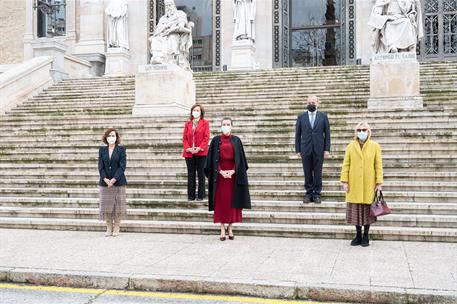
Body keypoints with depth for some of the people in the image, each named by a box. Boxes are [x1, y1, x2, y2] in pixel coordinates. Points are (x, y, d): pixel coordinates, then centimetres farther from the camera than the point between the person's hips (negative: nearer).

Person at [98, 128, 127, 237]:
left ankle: (116, 228, 10)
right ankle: (109, 228, 14)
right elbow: (100, 166, 3)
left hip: (119, 182, -2)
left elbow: (122, 166, -7)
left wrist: (114, 179, -15)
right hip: (105, 182, 3)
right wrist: (105, 179, -12)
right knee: (106, 205, 4)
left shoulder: (121, 149, 0)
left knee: (118, 204, 1)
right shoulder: (102, 150, 8)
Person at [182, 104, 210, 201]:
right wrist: (188, 148, -8)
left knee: (200, 173, 2)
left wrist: (199, 148, -14)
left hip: (201, 152, -3)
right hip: (189, 153, 3)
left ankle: (201, 195, 9)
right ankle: (191, 196, 11)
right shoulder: (188, 123, 12)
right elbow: (184, 137, 8)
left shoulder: (205, 123, 3)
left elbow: (206, 138, -3)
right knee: (190, 174, 5)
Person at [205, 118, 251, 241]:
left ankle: (230, 228, 9)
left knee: (232, 200, 2)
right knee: (221, 200, 0)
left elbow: (240, 158, 3)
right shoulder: (216, 140, 3)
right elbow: (213, 159, 0)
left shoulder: (236, 140, 5)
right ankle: (222, 229, 5)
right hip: (220, 173, -1)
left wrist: (233, 171, -11)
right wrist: (220, 171, -12)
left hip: (233, 173, 1)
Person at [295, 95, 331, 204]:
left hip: (318, 150, -1)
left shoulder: (323, 116, 5)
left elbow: (327, 133, 4)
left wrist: (327, 149, -3)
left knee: (318, 173, 3)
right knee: (307, 173, 4)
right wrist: (298, 150, 1)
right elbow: (298, 134, 7)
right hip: (306, 150, 1)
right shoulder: (301, 117, 6)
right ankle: (308, 193, 14)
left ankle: (317, 194, 12)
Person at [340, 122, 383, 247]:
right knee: (355, 210, 6)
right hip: (354, 184, 1)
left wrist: (379, 183, -5)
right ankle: (358, 235, 18)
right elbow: (346, 165, 3)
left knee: (367, 210, 5)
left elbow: (378, 165, 0)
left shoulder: (375, 146, 1)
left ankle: (366, 236, 17)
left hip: (369, 185, -1)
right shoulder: (350, 146, 4)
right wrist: (344, 181, -3)